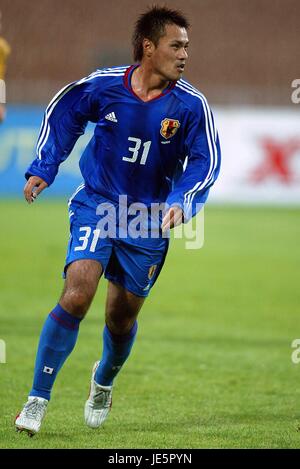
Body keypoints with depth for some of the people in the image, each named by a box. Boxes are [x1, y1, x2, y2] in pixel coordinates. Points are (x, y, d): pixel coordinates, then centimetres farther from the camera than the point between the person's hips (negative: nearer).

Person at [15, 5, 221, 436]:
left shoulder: (191, 105, -11)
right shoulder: (102, 86, -10)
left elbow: (205, 162, -4)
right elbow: (61, 115, 9)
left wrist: (180, 203, -21)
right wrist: (42, 170, 6)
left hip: (148, 222, 1)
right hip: (96, 206, -1)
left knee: (123, 316, 9)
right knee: (77, 295, -20)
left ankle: (104, 381, 43)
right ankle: (38, 399, -11)